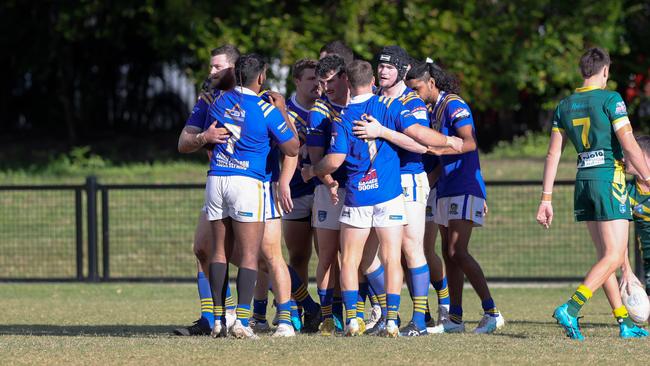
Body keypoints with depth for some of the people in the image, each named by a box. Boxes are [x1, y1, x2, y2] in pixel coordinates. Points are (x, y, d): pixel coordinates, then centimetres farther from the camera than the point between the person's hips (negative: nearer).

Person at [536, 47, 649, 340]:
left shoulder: (564, 106, 9)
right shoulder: (610, 99, -8)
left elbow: (553, 154, 7)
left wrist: (546, 199, 8)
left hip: (583, 180, 7)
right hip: (609, 178, -7)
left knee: (606, 255, 12)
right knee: (614, 256, -7)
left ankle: (625, 323, 12)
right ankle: (571, 309, -24)